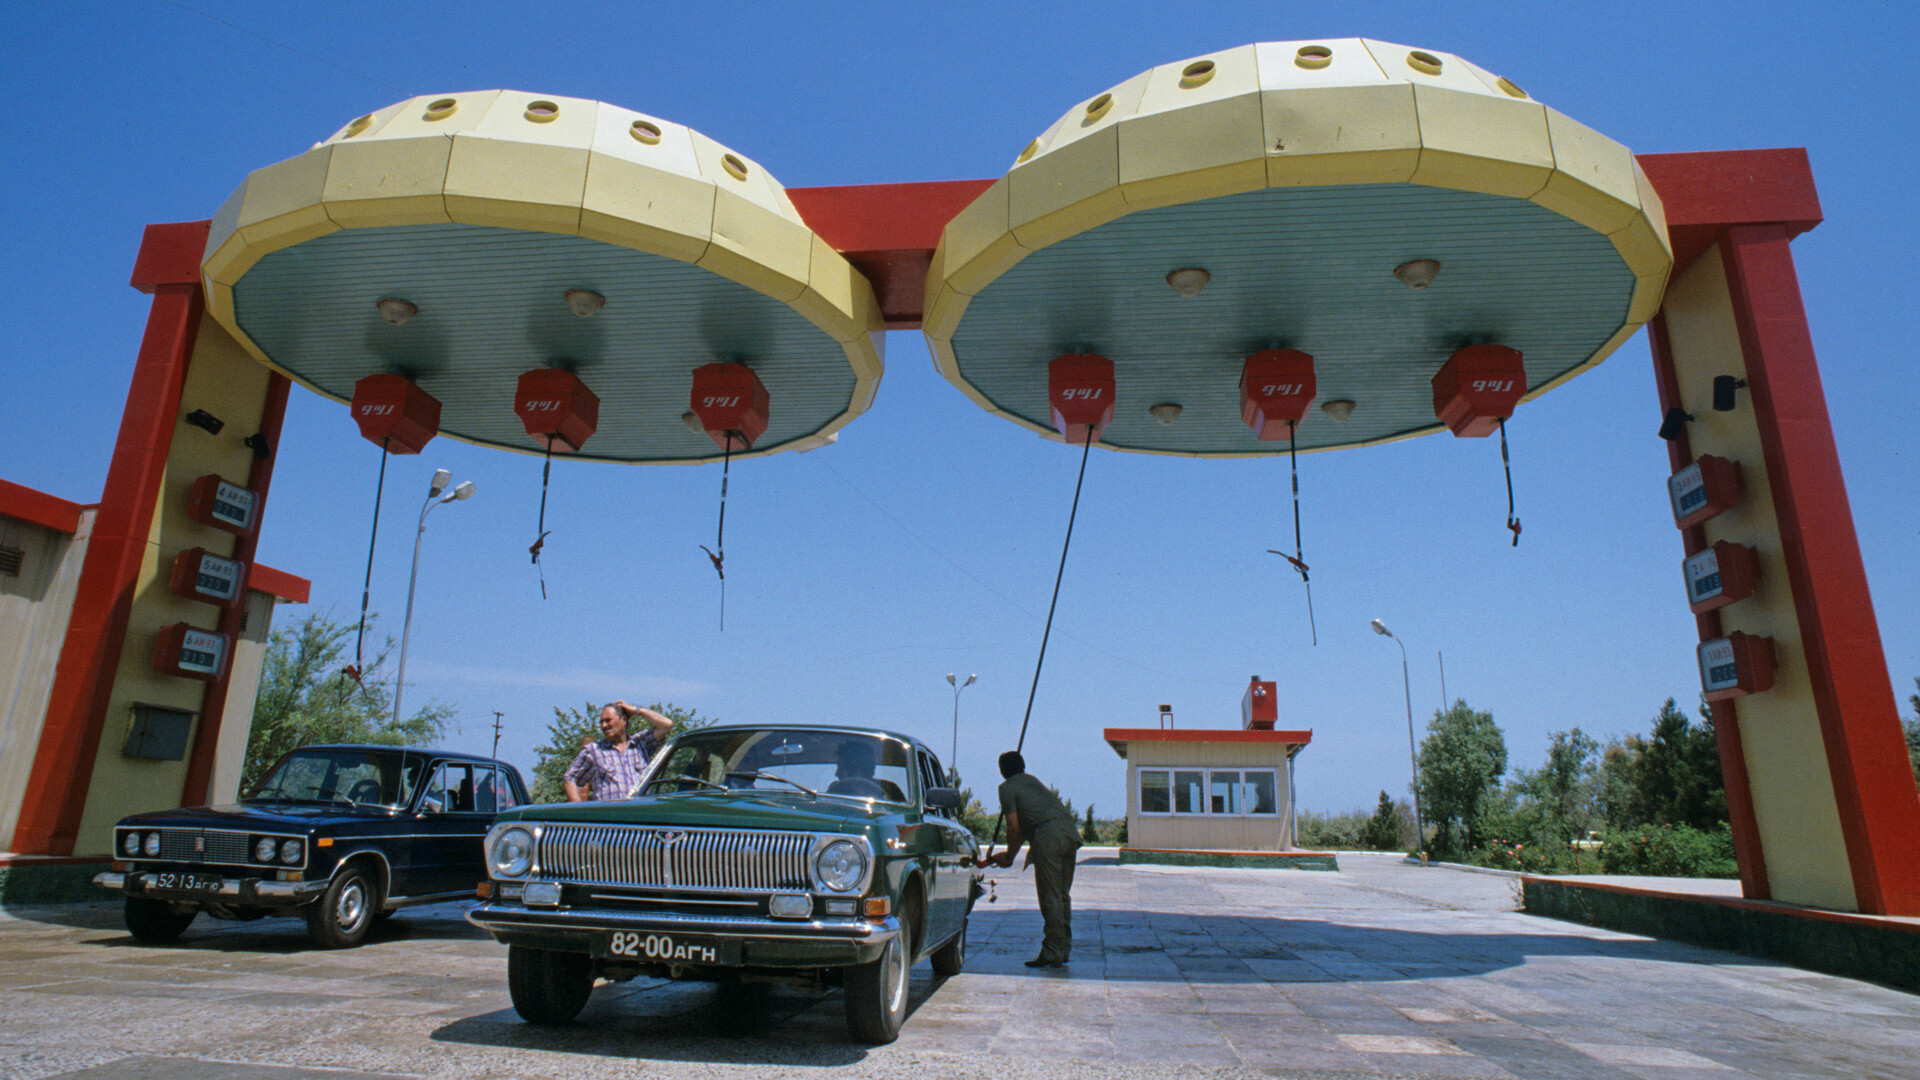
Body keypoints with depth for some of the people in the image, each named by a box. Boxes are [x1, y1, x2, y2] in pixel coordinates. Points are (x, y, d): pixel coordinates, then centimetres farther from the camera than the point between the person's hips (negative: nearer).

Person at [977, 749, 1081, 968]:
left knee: (1050, 898, -2)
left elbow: (1014, 829, 0)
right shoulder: (1032, 780, 30)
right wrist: (1008, 855, 38)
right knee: (1062, 895, 15)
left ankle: (1052, 954, 1)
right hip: (1069, 831, 8)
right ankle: (1063, 949, 21)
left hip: (1048, 837, -8)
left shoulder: (1007, 788, 7)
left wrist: (1010, 857, 15)